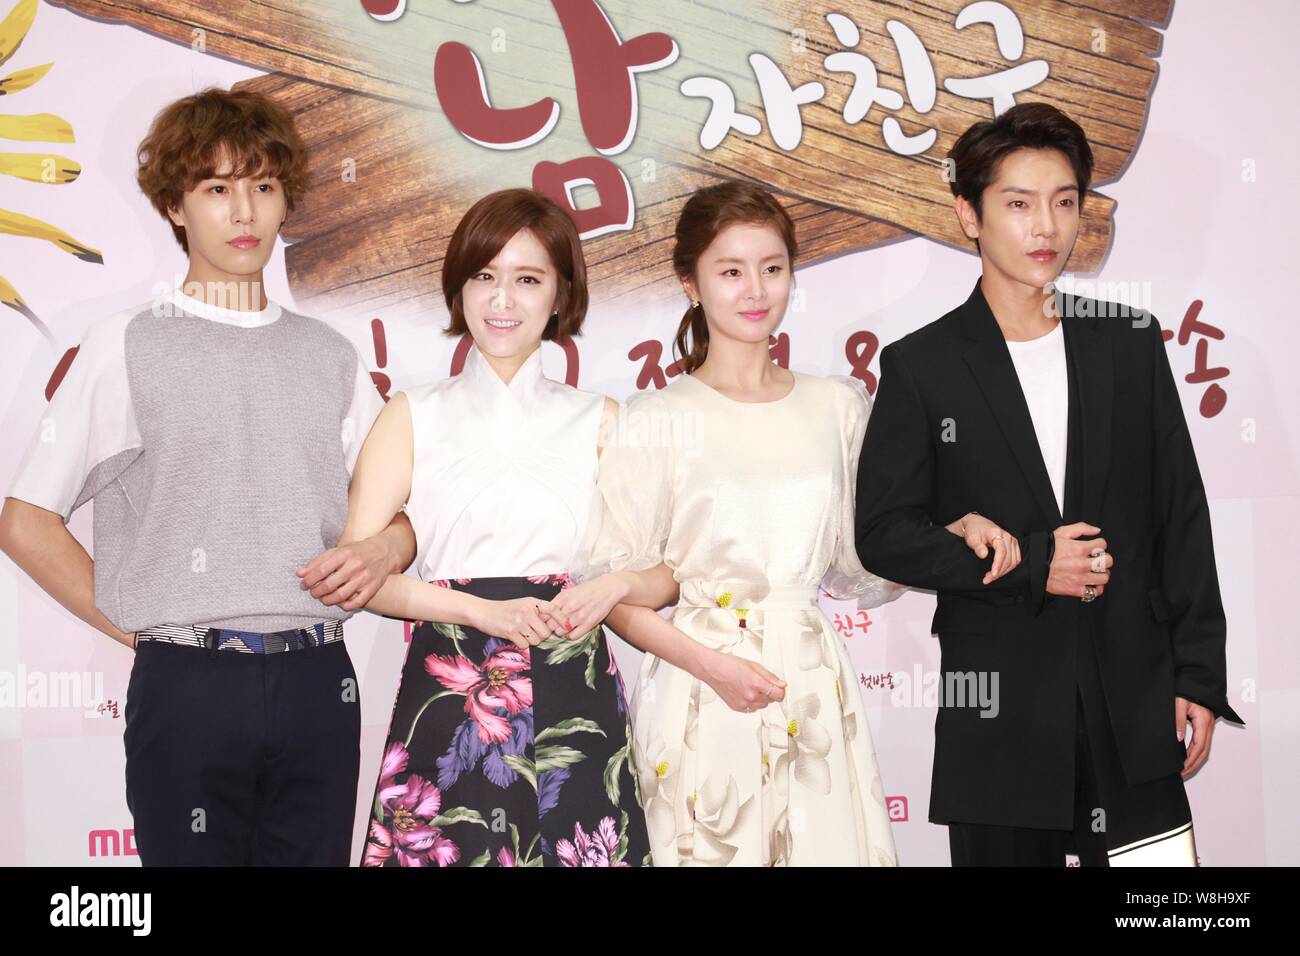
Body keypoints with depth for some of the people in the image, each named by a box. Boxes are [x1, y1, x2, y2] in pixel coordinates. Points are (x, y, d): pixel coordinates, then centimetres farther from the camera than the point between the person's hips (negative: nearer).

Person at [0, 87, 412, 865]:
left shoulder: (331, 356, 11)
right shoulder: (127, 347, 2)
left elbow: (398, 511, 16)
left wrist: (386, 550, -6)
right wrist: (135, 627, -3)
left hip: (319, 684, 3)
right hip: (190, 686, -3)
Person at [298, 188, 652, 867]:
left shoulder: (597, 420, 10)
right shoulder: (415, 415, 7)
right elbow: (354, 565, -4)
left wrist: (612, 587, -14)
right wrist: (485, 610, -14)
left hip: (572, 698, 1)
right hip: (448, 691, -1)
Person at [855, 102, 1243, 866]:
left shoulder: (1131, 344, 7)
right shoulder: (920, 366, 0)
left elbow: (1182, 517, 7)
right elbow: (884, 533, -3)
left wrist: (1200, 676, 2)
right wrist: (1030, 565, -12)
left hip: (1133, 707, 2)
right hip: (997, 710, -1)